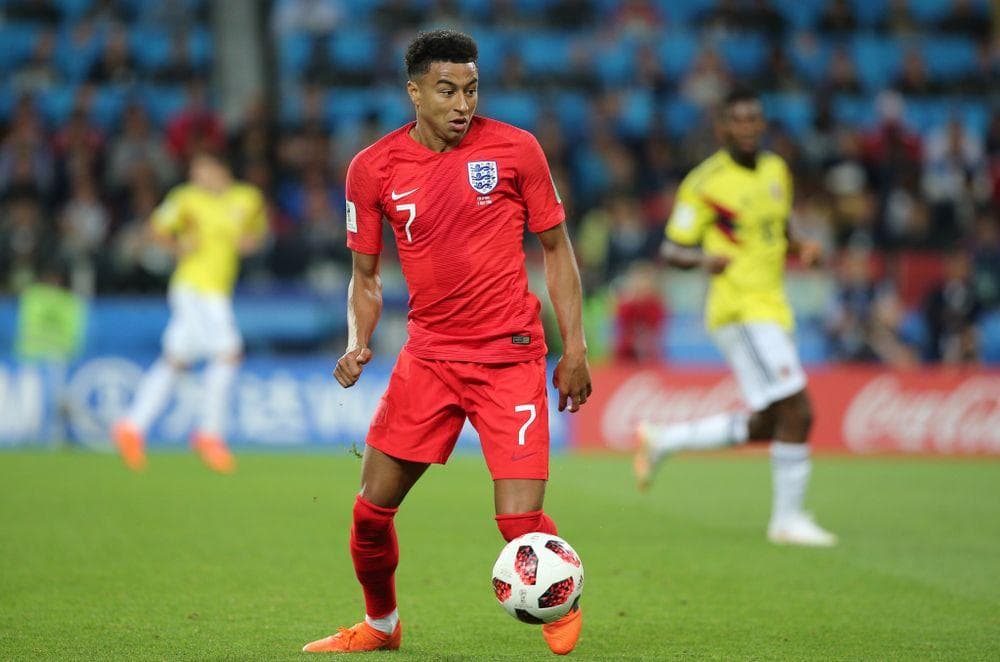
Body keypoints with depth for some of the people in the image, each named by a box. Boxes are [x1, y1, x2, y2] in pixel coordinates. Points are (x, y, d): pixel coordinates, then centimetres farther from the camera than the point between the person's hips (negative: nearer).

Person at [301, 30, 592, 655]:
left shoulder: (515, 149, -4)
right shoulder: (373, 168, 0)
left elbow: (556, 248, 5)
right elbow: (366, 275, 11)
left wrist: (575, 347, 1)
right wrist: (359, 344, -7)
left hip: (511, 356, -2)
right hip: (427, 357, 3)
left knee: (521, 520, -12)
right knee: (371, 511, 3)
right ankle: (380, 623, 31)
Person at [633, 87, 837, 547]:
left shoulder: (776, 170, 12)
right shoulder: (706, 182, -9)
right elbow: (672, 250, -8)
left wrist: (802, 247, 5)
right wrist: (703, 259, -29)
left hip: (771, 309, 8)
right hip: (739, 308, -8)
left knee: (765, 427, 11)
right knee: (797, 410, -14)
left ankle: (661, 441, 24)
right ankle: (788, 518, -3)